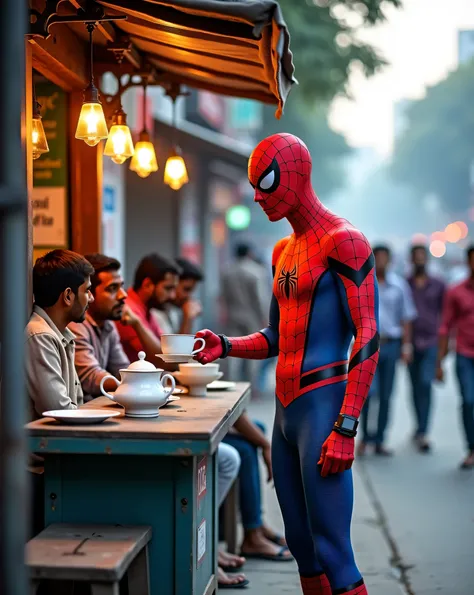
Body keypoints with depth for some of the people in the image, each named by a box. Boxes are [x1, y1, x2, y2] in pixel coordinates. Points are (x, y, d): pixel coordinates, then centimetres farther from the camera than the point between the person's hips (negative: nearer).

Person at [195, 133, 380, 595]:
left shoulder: (343, 241, -8)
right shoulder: (284, 251, 19)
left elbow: (368, 339, -14)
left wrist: (346, 428, -20)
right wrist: (225, 346, 4)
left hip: (323, 407, -9)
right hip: (286, 412, 9)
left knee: (333, 555, -9)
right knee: (302, 548, 12)